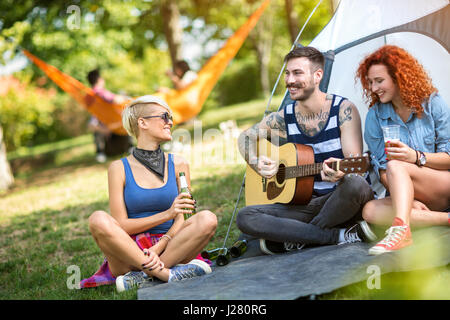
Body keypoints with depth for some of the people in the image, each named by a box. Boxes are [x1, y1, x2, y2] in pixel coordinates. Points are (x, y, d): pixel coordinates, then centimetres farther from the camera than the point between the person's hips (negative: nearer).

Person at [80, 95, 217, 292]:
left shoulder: (178, 165, 9)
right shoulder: (119, 168, 3)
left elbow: (182, 219, 2)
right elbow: (121, 225, -5)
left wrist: (158, 248, -17)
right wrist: (166, 214, -18)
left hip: (170, 248, 2)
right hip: (129, 251, -1)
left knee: (207, 219, -25)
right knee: (98, 219, -29)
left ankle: (143, 276, -27)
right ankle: (167, 274, -31)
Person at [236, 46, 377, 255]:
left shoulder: (343, 110, -6)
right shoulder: (283, 118, 4)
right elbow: (245, 138, 18)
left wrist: (340, 173, -38)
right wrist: (257, 164, -5)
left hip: (341, 202, -3)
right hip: (304, 205, 3)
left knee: (357, 186, -39)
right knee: (245, 218, -20)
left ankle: (293, 240, -17)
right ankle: (339, 235, -21)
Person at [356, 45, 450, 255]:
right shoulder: (375, 116, 4)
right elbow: (381, 168, 1)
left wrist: (417, 157, -21)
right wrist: (408, 198, -14)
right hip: (410, 195, 3)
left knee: (396, 166, -31)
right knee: (370, 210, -28)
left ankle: (400, 230, -48)